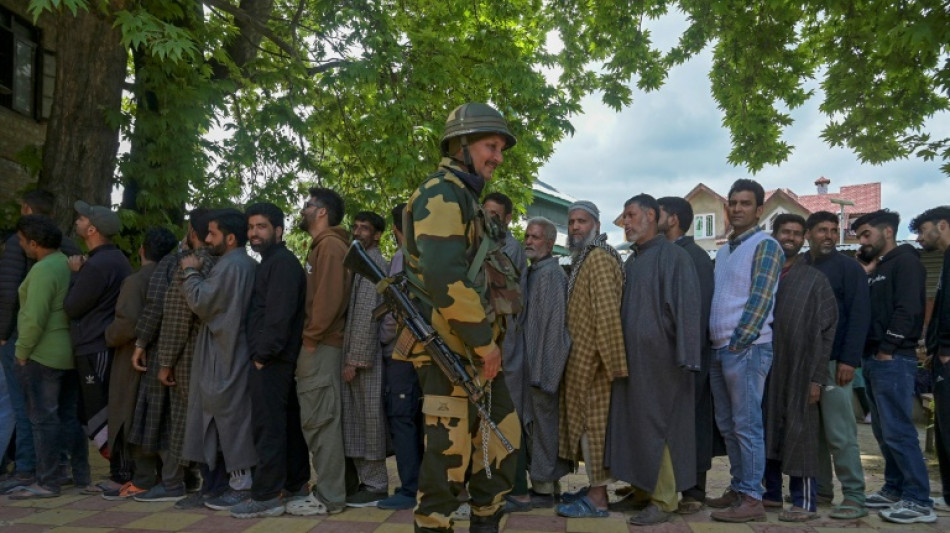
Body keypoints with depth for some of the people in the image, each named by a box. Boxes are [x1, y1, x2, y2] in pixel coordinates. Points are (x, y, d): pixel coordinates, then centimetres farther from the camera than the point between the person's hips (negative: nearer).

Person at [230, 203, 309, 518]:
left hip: (271, 359, -11)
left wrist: (263, 354, -19)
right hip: (276, 358, 11)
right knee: (287, 424, 13)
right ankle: (295, 486, 21)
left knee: (268, 426, -9)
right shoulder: (271, 263, 21)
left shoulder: (282, 262, -11)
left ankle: (266, 496, -5)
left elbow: (279, 315, -21)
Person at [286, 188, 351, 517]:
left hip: (320, 346, -10)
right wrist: (310, 337, 13)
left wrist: (311, 336, -16)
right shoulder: (322, 246, 20)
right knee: (320, 419, 12)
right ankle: (328, 488, 20)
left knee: (319, 420, -7)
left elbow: (330, 296, -21)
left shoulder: (330, 245, -10)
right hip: (319, 345, 10)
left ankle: (329, 497, -1)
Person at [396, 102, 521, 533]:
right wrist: (484, 340, -19)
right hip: (450, 350, -10)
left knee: (503, 437, 14)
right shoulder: (441, 194, -11)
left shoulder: (465, 199, 21)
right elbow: (445, 277, -24)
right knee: (450, 452, -3)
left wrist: (487, 340, 17)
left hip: (474, 350, 10)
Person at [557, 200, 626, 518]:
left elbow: (608, 311, -22)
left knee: (593, 419, -5)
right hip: (583, 354, 10)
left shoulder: (599, 256, -15)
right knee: (589, 419, 14)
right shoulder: (583, 258, 18)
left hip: (593, 355, -10)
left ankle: (597, 499, 2)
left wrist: (612, 360, -25)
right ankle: (595, 487, 23)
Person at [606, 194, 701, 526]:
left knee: (658, 425, -3)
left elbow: (687, 306, -13)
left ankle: (664, 501, 6)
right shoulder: (632, 262, 15)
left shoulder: (672, 256, -8)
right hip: (632, 358, 8)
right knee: (634, 423, 10)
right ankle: (641, 488, 19)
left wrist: (684, 358, -18)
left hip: (659, 358, -8)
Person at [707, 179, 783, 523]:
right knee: (727, 425, 13)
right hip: (720, 349, 8)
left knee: (747, 425, -4)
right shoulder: (724, 251, 18)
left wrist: (738, 343, -17)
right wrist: (715, 343, 12)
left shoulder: (765, 246, -6)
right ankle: (738, 488, 23)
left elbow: (760, 299, -14)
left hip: (746, 349, -8)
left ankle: (752, 498, 3)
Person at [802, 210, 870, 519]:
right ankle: (820, 488, 20)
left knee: (840, 433, -4)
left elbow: (859, 316, -9)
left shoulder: (848, 268, -2)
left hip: (834, 362, -5)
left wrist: (849, 360, -17)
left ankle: (854, 497, 3)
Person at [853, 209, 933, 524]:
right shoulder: (877, 269, 21)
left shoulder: (906, 261, -6)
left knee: (897, 431, -9)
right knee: (883, 430, 12)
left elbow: (908, 310, -17)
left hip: (893, 360, -9)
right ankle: (895, 489, 21)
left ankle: (919, 501, -3)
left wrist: (886, 350, -17)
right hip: (874, 359, 9)